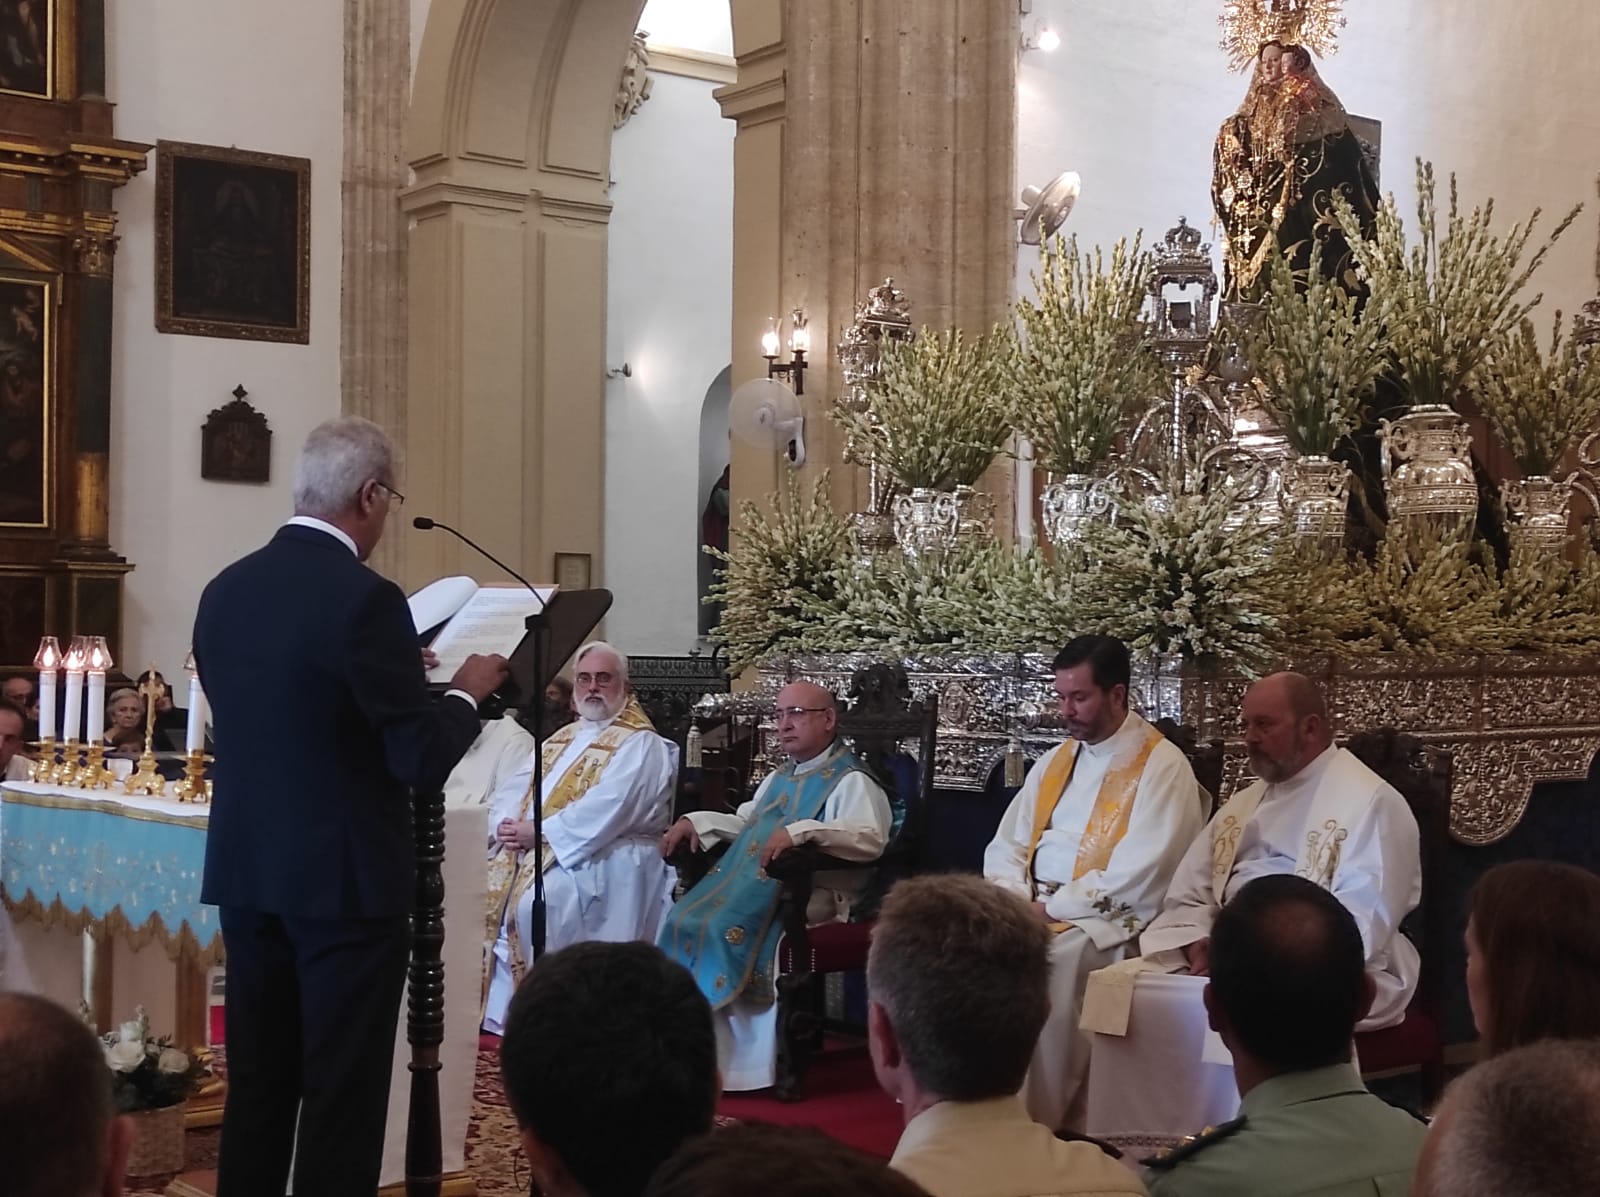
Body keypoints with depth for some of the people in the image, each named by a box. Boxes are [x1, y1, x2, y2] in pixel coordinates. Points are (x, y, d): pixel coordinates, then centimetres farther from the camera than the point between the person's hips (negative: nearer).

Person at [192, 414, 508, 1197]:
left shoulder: (225, 589, 5)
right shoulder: (365, 598, -17)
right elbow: (423, 760, -17)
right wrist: (466, 691, 2)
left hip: (245, 873, 7)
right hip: (344, 880, -7)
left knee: (256, 1083, 15)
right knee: (341, 1093, 2)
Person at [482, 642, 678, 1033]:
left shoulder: (639, 744, -4)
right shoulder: (563, 737, 23)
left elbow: (606, 808, -18)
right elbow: (516, 784, 15)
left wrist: (540, 832, -19)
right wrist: (505, 824, -7)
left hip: (604, 859, -8)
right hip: (532, 847, 8)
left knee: (533, 900, -31)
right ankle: (493, 1011, -7)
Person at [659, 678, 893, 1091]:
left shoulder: (851, 781, -4)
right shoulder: (778, 778, 25)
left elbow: (871, 839, -21)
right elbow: (744, 824, 36)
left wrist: (802, 831, -33)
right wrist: (696, 821, 18)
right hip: (749, 881, 8)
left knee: (724, 927, -27)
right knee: (685, 919, -12)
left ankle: (739, 1061, -18)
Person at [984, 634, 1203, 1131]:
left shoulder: (1162, 767, -7)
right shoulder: (1056, 760, 17)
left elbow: (1137, 876, -15)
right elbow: (1007, 846, 16)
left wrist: (1051, 909, -15)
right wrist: (1015, 898, -6)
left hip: (1110, 922, -6)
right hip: (1034, 912, 7)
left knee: (1046, 959, -34)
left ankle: (1038, 1120, -22)